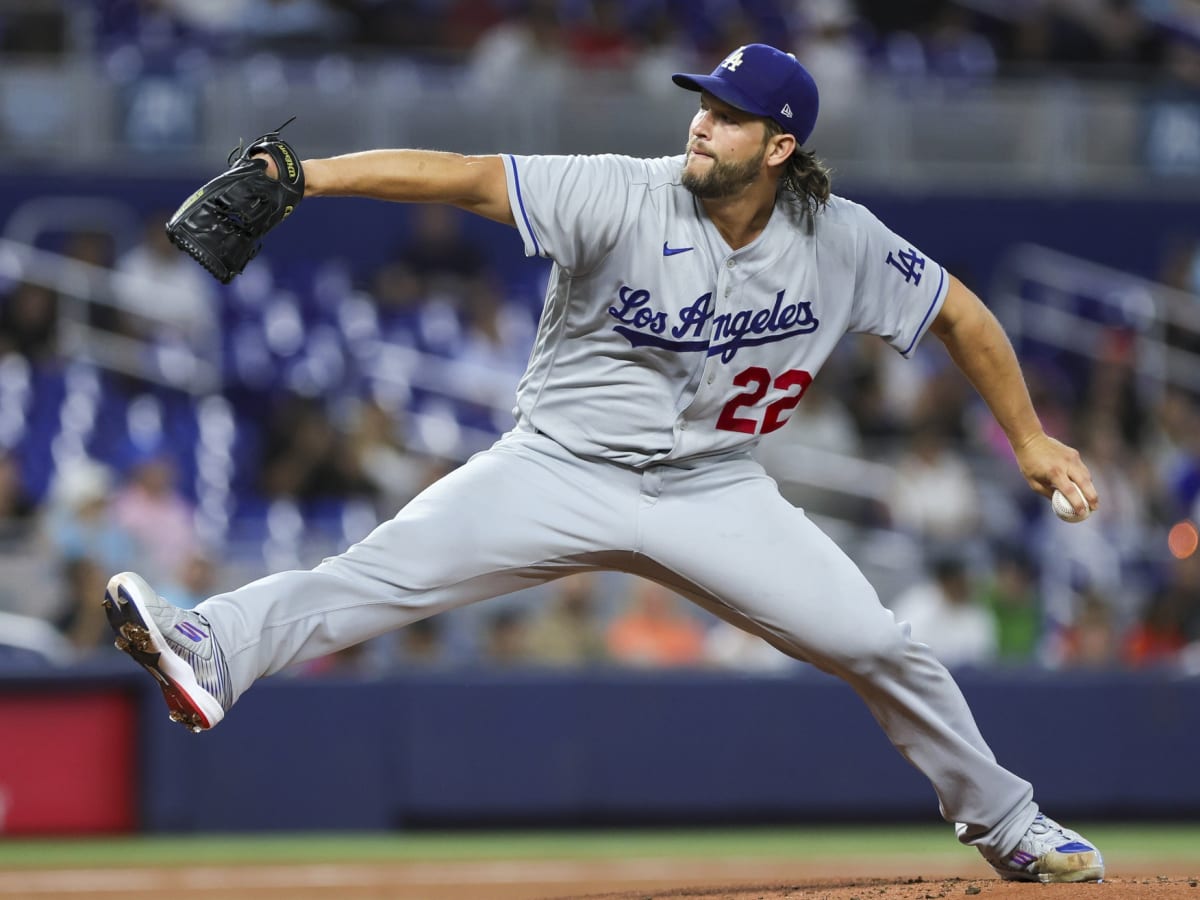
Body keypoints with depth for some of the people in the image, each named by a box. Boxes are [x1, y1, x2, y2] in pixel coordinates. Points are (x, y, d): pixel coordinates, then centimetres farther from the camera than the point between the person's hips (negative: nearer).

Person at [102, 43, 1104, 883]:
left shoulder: (843, 244, -8)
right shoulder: (625, 197, -17)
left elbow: (962, 314, 7)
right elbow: (468, 177, -26)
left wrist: (1031, 440, 9)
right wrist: (311, 175, -38)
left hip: (714, 495, 2)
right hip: (563, 469, -2)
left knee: (879, 647, -2)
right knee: (395, 563, -25)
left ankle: (1003, 820, 20)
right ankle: (211, 648, -44)